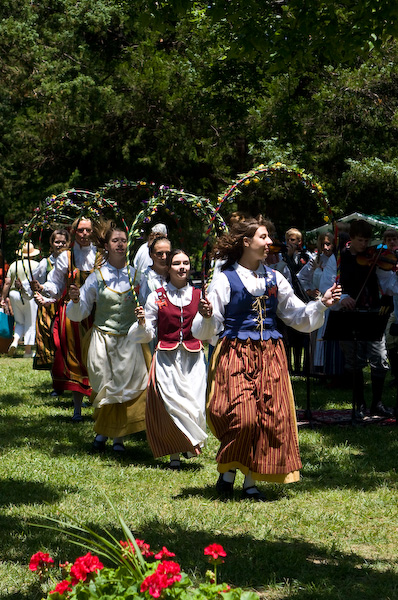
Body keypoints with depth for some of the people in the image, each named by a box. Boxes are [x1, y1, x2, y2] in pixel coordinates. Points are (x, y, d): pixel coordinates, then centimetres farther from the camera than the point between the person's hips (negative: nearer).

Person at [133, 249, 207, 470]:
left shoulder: (199, 295, 9)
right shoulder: (156, 297, 5)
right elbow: (148, 335, 6)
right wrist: (142, 322, -13)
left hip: (194, 358, 1)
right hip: (166, 358, -1)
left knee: (194, 404, -9)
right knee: (170, 403, -10)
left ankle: (191, 443, 19)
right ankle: (174, 453, 4)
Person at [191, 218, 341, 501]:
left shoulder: (274, 278, 12)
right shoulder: (226, 279, 0)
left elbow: (299, 316, 17)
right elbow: (204, 331, -2)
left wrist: (322, 304, 2)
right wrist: (206, 316, -24)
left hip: (270, 357, 4)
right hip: (236, 355, -4)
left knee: (270, 418, -2)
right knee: (241, 417, -16)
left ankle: (252, 483, 9)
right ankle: (227, 472, 8)